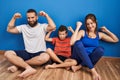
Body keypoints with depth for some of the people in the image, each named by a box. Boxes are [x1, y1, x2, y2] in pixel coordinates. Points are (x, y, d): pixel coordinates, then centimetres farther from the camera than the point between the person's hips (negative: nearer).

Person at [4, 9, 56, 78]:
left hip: (39, 53, -3)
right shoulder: (23, 27, 10)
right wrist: (14, 18, 0)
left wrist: (46, 15, -14)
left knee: (46, 57, -40)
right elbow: (9, 29, 9)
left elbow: (53, 27, -20)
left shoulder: (43, 26, 0)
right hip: (27, 53, 3)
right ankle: (29, 68, -32)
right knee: (8, 54, -19)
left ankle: (18, 64, -25)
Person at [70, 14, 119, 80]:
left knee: (100, 49, -27)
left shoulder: (99, 34, 9)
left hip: (90, 60, 2)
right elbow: (72, 42, -19)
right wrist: (78, 27, -14)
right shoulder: (82, 32, -1)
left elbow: (116, 40, 17)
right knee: (78, 43, -32)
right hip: (79, 58, -2)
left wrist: (107, 31, 10)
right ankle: (93, 70, -34)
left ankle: (78, 67, -26)